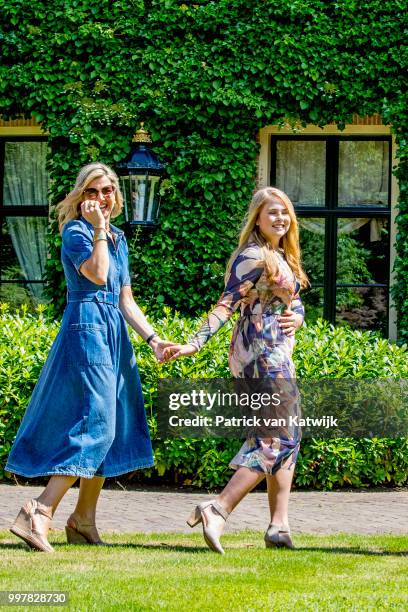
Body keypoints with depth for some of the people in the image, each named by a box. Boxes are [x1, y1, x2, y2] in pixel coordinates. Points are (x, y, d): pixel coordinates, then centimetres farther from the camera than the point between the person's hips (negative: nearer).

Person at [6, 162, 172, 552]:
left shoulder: (118, 239, 18)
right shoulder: (75, 232, -6)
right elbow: (97, 274, -24)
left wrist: (152, 338, 12)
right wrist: (98, 229, -17)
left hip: (114, 333, 9)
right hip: (87, 327, -9)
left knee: (106, 431, 8)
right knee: (95, 425, -17)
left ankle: (83, 521, 13)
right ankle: (39, 514, -22)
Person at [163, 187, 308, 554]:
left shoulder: (283, 257, 18)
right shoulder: (254, 257, -11)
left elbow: (295, 303, 21)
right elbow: (226, 304, -18)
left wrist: (297, 317, -4)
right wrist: (195, 344, -27)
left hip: (277, 353, 10)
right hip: (263, 353, -10)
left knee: (286, 439, 10)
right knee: (278, 439, -13)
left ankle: (279, 525, 10)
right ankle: (217, 510, -19)